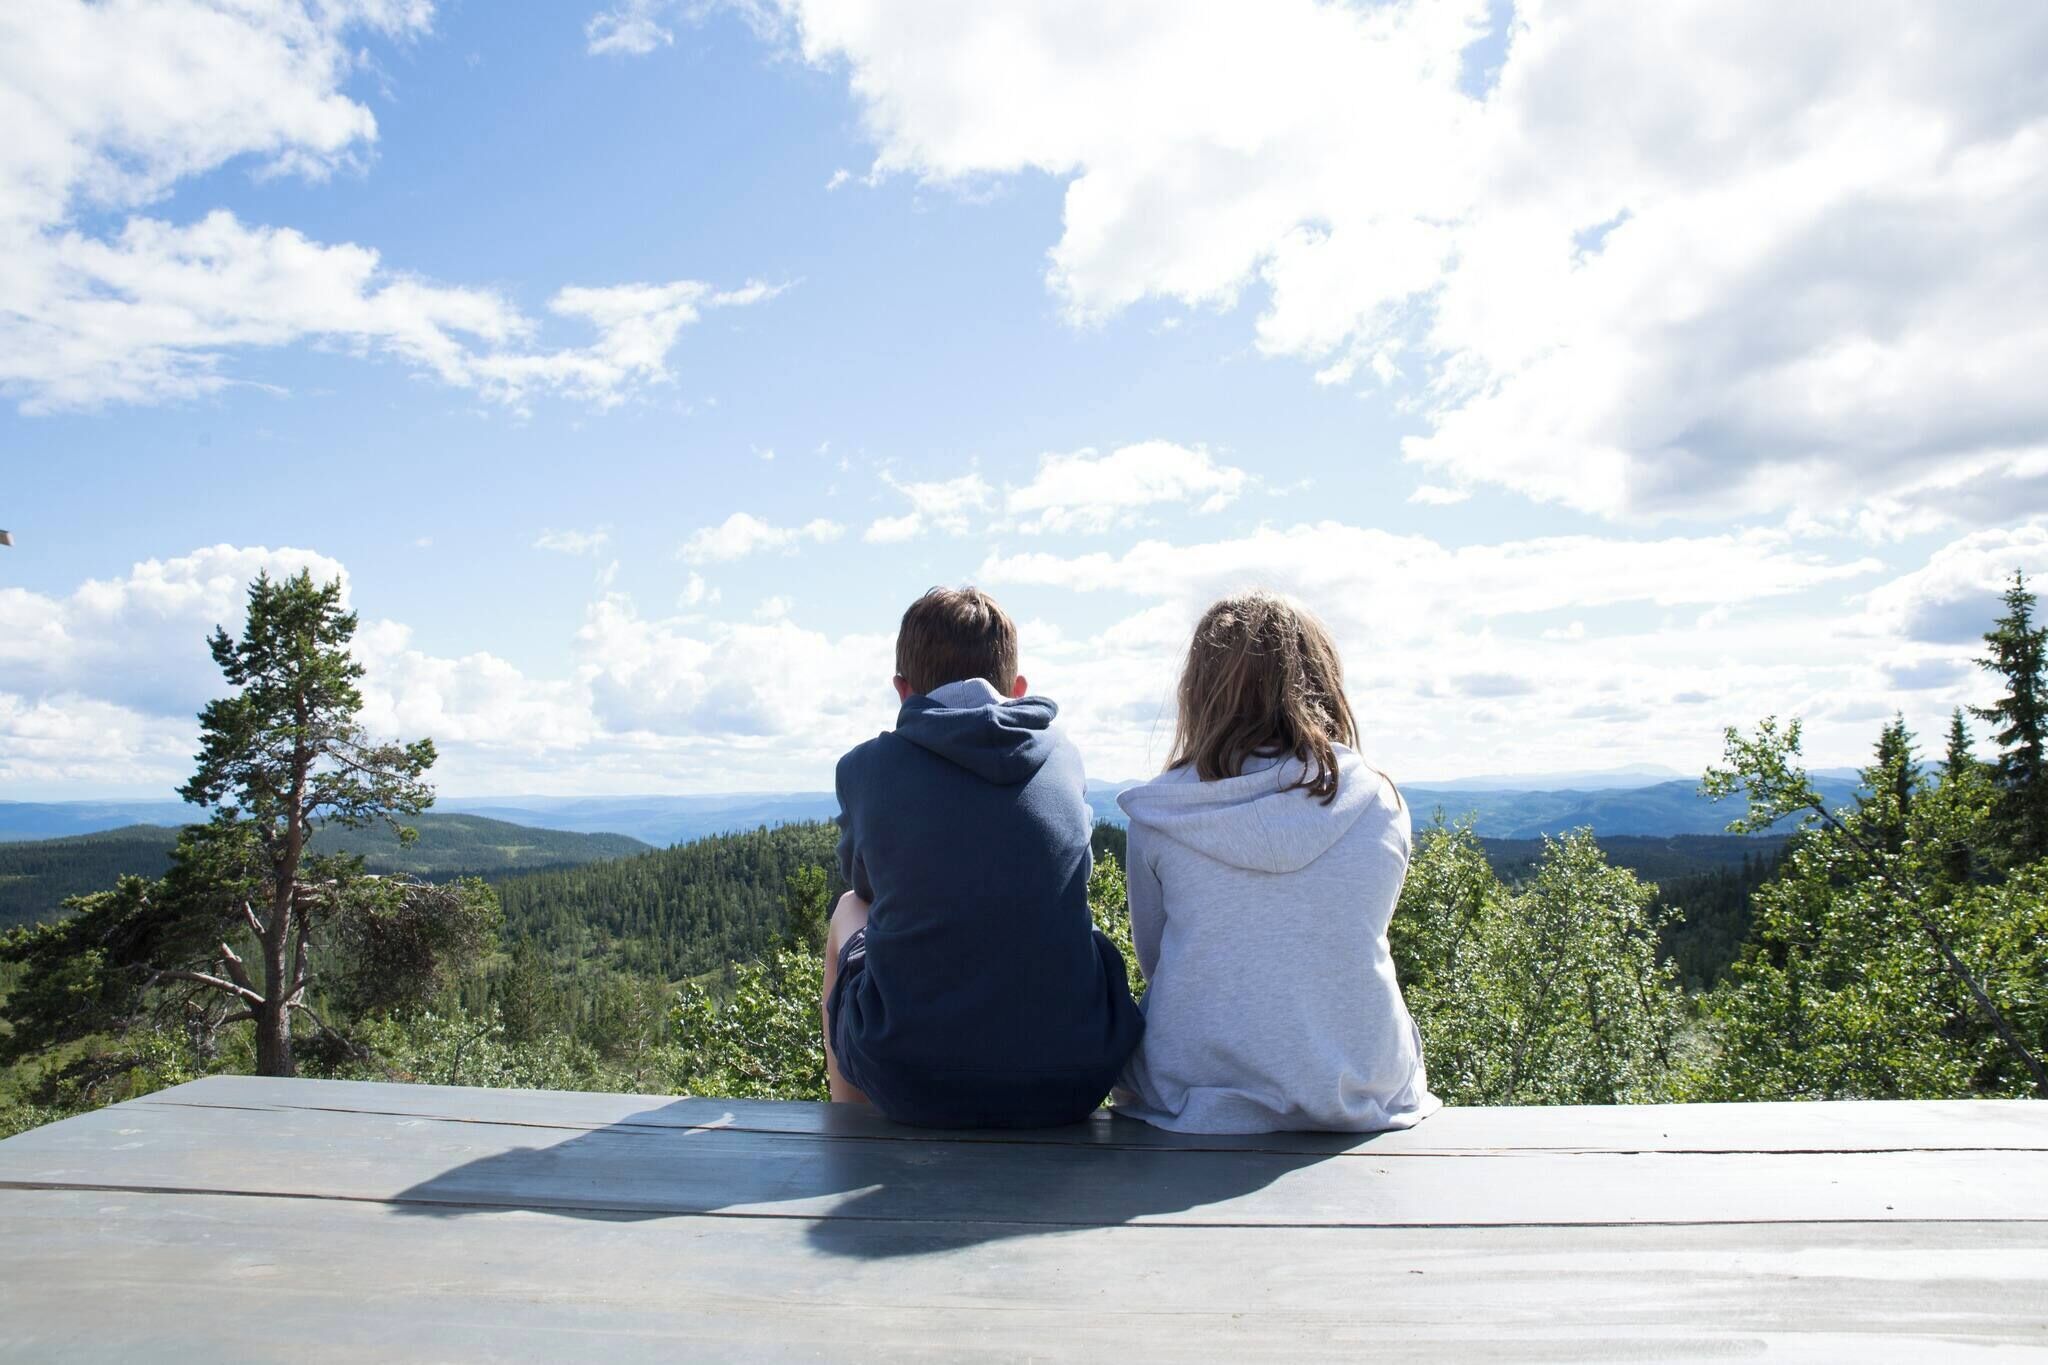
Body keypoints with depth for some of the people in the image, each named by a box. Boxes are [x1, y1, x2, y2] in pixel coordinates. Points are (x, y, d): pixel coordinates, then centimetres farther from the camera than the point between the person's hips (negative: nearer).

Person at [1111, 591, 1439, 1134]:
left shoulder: (1159, 814, -8)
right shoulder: (1382, 804, -4)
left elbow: (1155, 960, 5)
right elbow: (1354, 947, 8)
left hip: (1193, 1098, -1)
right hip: (1362, 1095, 2)